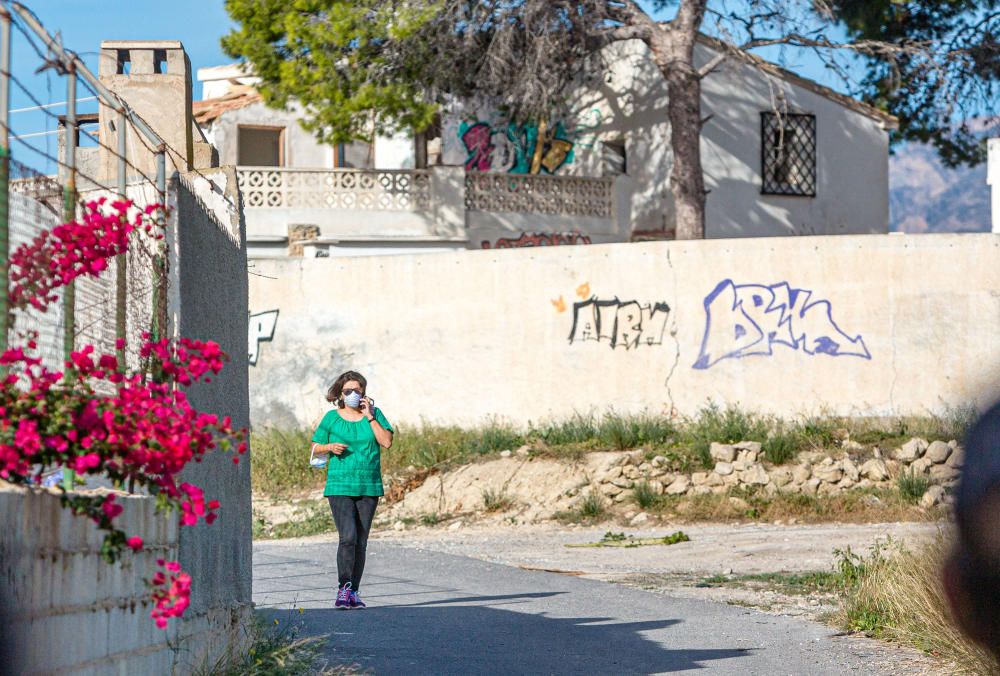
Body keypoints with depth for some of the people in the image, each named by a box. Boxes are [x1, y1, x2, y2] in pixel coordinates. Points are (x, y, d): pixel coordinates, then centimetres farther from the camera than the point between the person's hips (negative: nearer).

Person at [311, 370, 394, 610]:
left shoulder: (374, 414, 6)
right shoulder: (332, 417, 4)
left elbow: (387, 442, -6)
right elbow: (315, 448, 11)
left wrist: (369, 417, -8)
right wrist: (330, 447, -10)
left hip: (368, 488, 2)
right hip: (340, 487, -2)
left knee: (361, 542, 5)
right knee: (348, 537, -18)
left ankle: (353, 592, 13)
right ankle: (343, 588, -13)